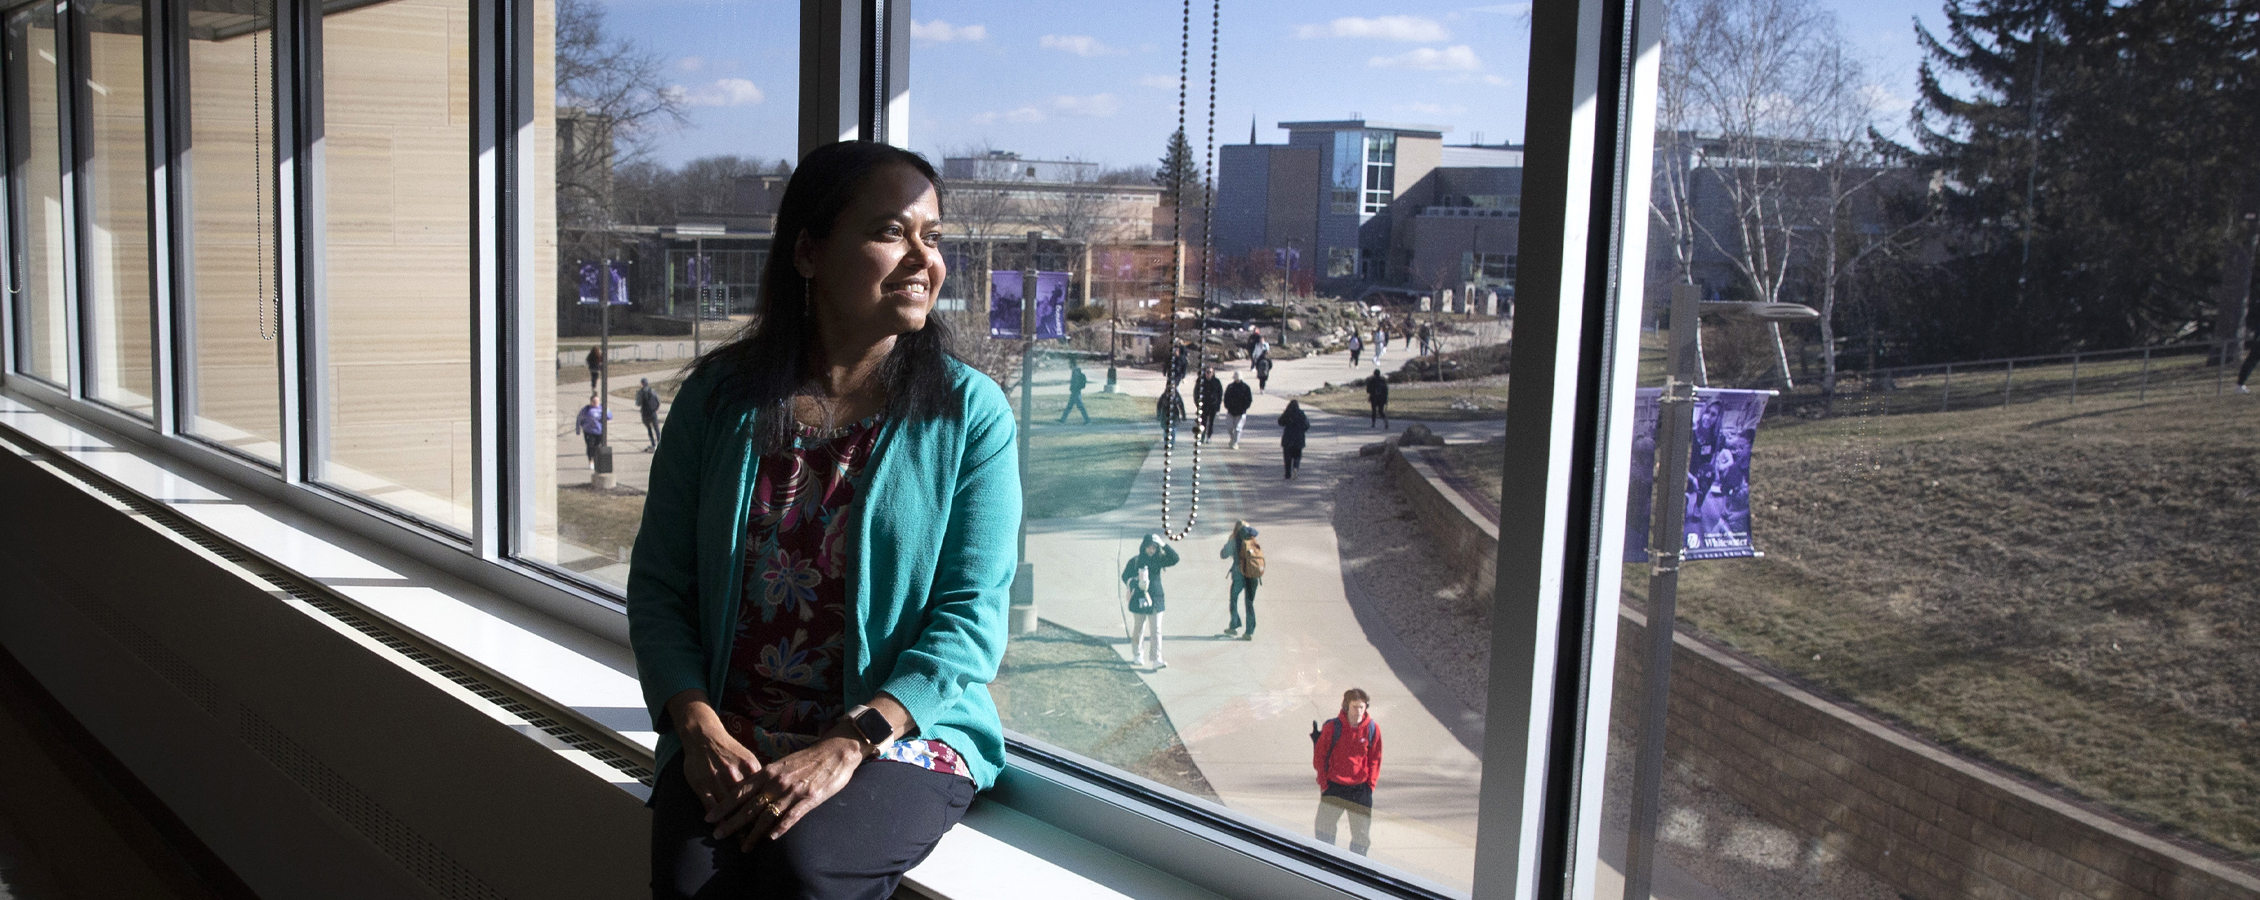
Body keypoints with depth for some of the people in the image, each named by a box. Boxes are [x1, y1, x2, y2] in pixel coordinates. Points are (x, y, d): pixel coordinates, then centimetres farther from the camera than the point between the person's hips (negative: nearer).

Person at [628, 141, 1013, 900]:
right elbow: (658, 584, 6)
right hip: (732, 740, 2)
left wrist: (850, 742, -19)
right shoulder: (719, 397, 5)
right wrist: (697, 725, -10)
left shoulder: (969, 412, -2)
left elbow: (972, 616, -7)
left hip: (904, 733, -1)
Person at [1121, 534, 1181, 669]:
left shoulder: (1159, 560, 2)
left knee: (1156, 630, -5)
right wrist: (1136, 583, -18)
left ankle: (1157, 659, -9)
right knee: (1138, 629, 11)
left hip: (1156, 600, 1)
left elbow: (1174, 558, -10)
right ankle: (1137, 656, 28)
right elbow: (1125, 576, 1)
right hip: (1139, 599, -1)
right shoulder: (1135, 561, -2)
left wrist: (1164, 545, -20)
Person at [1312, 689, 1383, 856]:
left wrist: (1370, 784, 1)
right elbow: (1319, 755, -1)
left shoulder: (1373, 730, -4)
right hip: (1334, 785, -1)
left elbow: (1375, 759, 7)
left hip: (1360, 789, 1)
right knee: (1323, 829, -4)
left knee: (1362, 833, 5)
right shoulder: (1332, 727, -9)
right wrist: (1323, 781, -5)